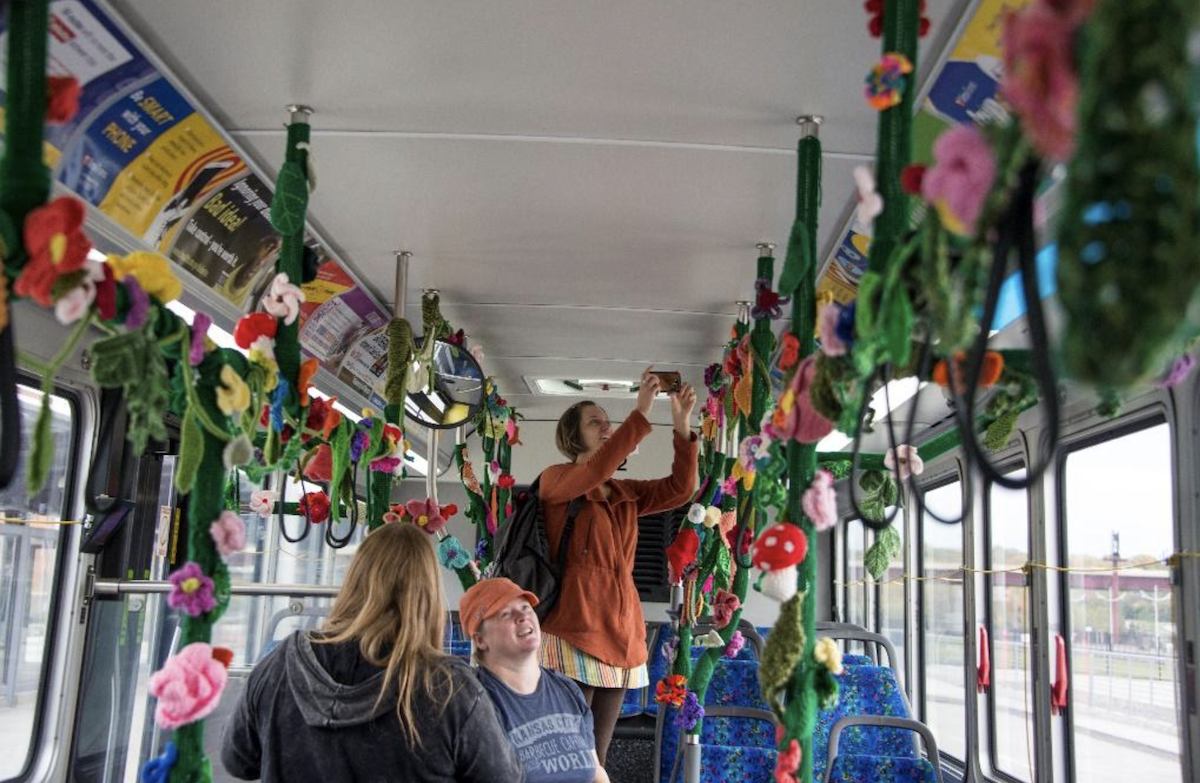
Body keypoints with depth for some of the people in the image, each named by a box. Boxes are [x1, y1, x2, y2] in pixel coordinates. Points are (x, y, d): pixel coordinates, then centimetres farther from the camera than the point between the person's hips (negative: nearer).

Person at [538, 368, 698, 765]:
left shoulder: (625, 494, 17)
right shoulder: (555, 480, 0)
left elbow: (680, 488, 4)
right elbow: (596, 471, -21)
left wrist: (682, 424, -6)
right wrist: (642, 412, -22)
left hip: (620, 629, 6)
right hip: (575, 629, -6)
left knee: (597, 755, 9)